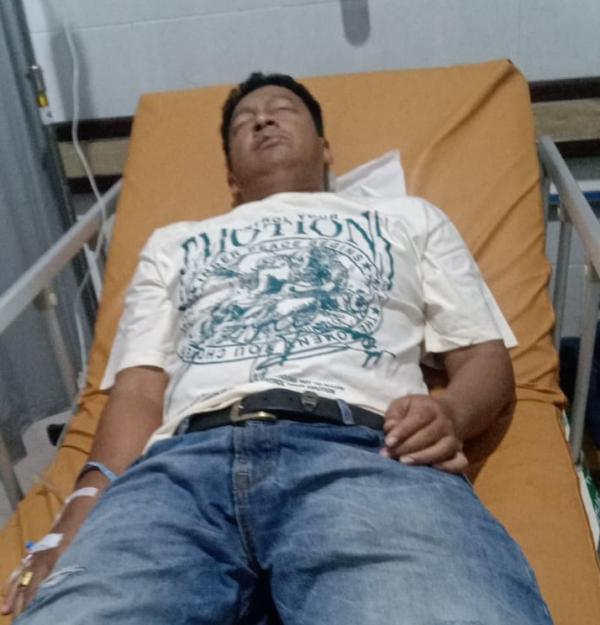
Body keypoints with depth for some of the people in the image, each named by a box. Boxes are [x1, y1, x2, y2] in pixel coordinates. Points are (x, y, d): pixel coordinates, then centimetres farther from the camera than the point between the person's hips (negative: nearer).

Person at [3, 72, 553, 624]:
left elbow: (486, 357, 22)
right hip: (186, 459, 2)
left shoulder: (408, 218, 31)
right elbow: (138, 391, 20)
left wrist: (450, 412, -4)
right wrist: (83, 518, 0)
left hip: (363, 448, -1)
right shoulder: (175, 243, 33)